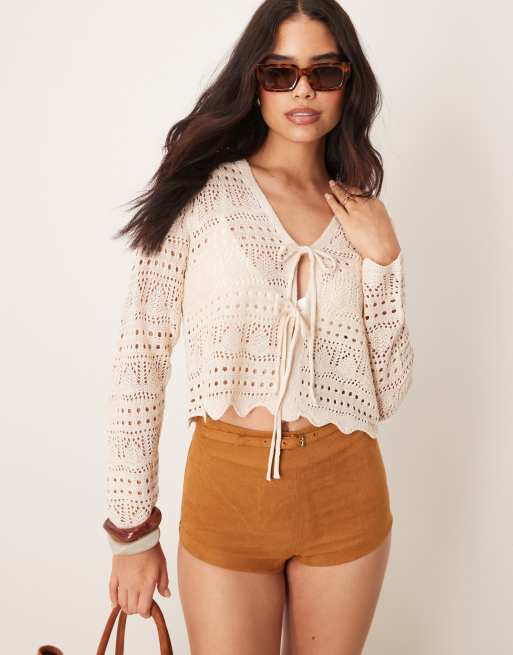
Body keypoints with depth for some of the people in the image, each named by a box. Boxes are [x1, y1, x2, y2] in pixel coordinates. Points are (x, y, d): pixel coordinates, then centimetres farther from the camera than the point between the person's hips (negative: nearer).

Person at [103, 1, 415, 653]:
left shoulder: (363, 216, 4)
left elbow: (388, 390, 1)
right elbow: (140, 361, -7)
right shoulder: (203, 193, -7)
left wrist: (383, 259, -9)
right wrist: (132, 531, -6)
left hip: (345, 497, 3)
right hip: (227, 488, -3)